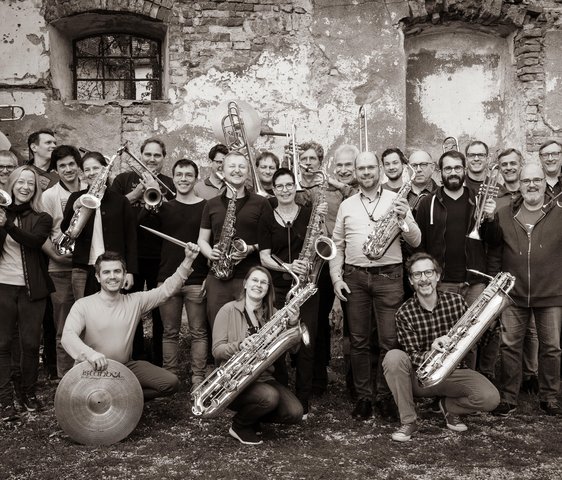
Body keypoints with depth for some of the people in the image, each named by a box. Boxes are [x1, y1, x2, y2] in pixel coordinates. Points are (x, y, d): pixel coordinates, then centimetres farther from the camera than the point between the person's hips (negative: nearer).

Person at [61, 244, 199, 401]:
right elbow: (67, 336, -20)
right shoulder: (83, 305, -8)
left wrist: (188, 260, -11)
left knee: (171, 382, -12)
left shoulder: (135, 301, 3)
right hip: (92, 368, -3)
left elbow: (167, 289, 0)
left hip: (126, 365, 4)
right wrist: (89, 353, -41)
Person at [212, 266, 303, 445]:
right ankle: (239, 426, -1)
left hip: (264, 377, 5)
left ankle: (252, 415, 12)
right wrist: (240, 345, -26)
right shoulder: (229, 310, -3)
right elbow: (217, 350, -8)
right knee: (270, 397, -32)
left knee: (295, 413, -16)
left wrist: (293, 325, -17)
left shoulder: (273, 313, 9)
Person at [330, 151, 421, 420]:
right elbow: (337, 245, 13)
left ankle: (386, 395, 14)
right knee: (358, 341, 6)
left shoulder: (396, 200, 5)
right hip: (354, 278, 2)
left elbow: (416, 242, 2)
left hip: (388, 276, -2)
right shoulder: (346, 205, 12)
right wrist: (336, 277, 3)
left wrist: (404, 219, -16)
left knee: (389, 341, -1)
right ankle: (363, 396, 17)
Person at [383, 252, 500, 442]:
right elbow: (412, 356, -16)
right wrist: (430, 354, -38)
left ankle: (449, 406, 9)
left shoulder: (456, 301, -3)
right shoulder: (405, 313, -10)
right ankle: (408, 421, -14)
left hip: (454, 372, 2)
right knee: (393, 357, -32)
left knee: (491, 398, -24)